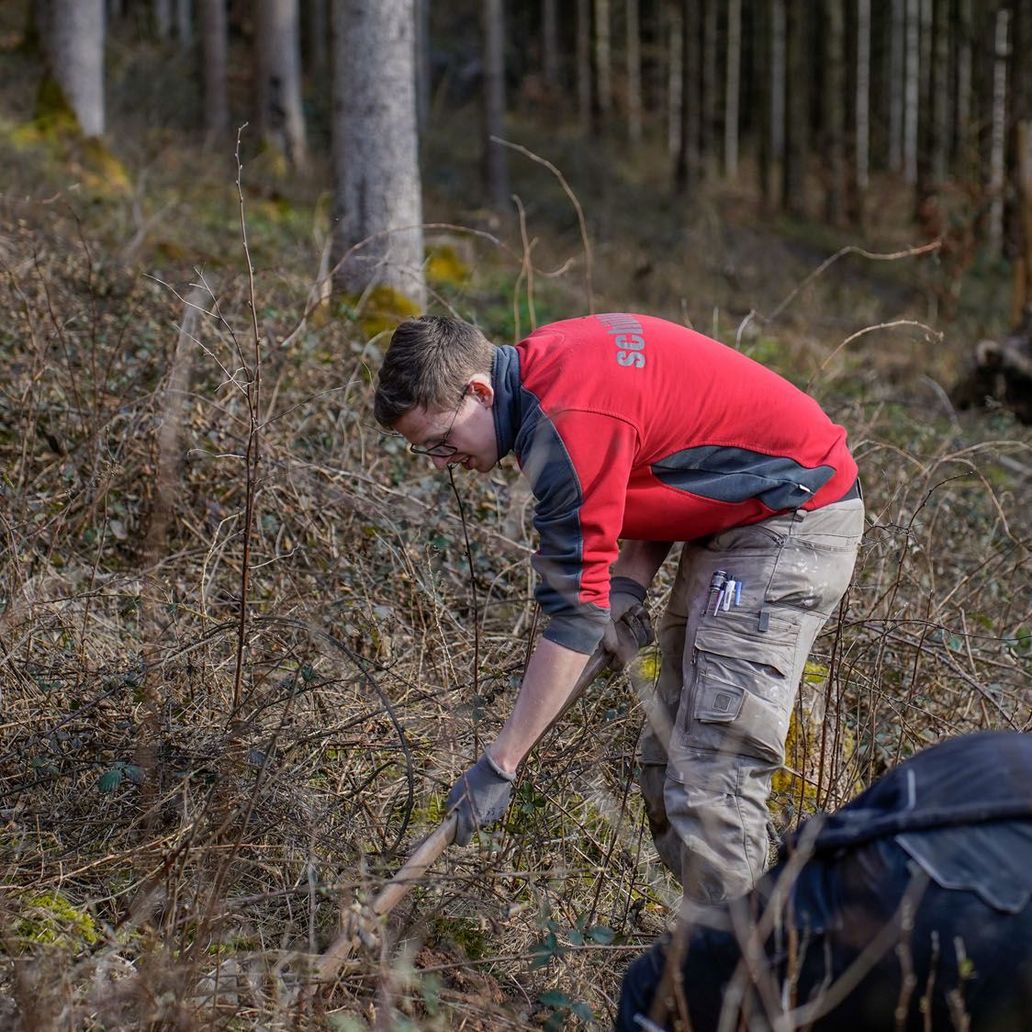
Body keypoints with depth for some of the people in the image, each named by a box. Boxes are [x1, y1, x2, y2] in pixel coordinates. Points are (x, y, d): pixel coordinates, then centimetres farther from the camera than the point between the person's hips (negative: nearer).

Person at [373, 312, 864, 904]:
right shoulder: (545, 363, 2)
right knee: (668, 764, 10)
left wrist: (499, 766, -20)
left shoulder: (567, 422, -26)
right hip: (736, 517, 11)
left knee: (709, 782, -15)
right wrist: (626, 590, -3)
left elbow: (575, 614, -24)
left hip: (793, 518, -11)